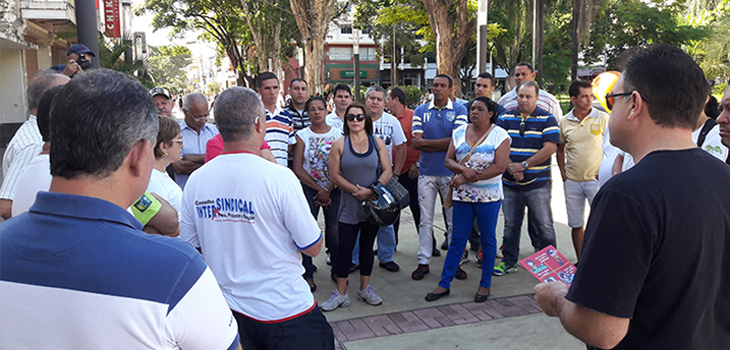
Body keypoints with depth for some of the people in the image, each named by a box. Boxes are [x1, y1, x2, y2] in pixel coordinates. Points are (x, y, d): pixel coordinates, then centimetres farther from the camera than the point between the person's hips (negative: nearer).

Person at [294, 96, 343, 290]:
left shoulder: (338, 134, 3)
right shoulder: (302, 135, 0)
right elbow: (298, 168, -6)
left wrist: (328, 190, -10)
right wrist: (319, 190, -9)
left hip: (334, 189, 1)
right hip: (309, 189, -1)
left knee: (334, 230, 4)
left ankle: (337, 270, 21)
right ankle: (308, 274, 10)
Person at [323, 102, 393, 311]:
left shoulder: (377, 143, 3)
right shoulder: (339, 144, -1)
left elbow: (388, 171, -1)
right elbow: (335, 175, -5)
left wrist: (371, 190, -15)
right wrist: (357, 191, -14)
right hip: (349, 205, -1)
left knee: (367, 246, 12)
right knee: (345, 248, 1)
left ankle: (365, 289, 25)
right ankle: (341, 293, 11)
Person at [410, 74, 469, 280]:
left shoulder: (459, 110, 1)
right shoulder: (420, 111, 5)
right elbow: (416, 143, -5)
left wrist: (425, 142, -10)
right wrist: (444, 145, -11)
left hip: (451, 173, -1)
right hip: (426, 173, 1)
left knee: (454, 221, 6)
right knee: (425, 221, 7)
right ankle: (423, 262, 17)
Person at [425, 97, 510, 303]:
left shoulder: (499, 135, -4)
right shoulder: (459, 133, 7)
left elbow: (500, 166, -14)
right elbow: (448, 160, 6)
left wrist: (466, 178, -16)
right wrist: (463, 169, -17)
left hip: (489, 197, -3)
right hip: (462, 196, 3)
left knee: (488, 239, 9)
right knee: (457, 240, 7)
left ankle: (485, 284, 22)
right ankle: (444, 284, 13)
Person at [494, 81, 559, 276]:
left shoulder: (546, 119, -1)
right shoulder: (505, 118, 8)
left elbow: (550, 148, -11)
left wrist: (524, 165, -15)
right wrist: (511, 168, -13)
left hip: (538, 183, -3)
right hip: (509, 183, 3)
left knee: (544, 226, 2)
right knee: (511, 224, 12)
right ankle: (509, 262, 24)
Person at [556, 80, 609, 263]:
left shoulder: (603, 118, -3)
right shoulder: (564, 122, 3)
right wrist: (563, 174, 6)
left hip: (596, 179, -3)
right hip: (572, 181, 3)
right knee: (576, 225, 11)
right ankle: (580, 262, 25)